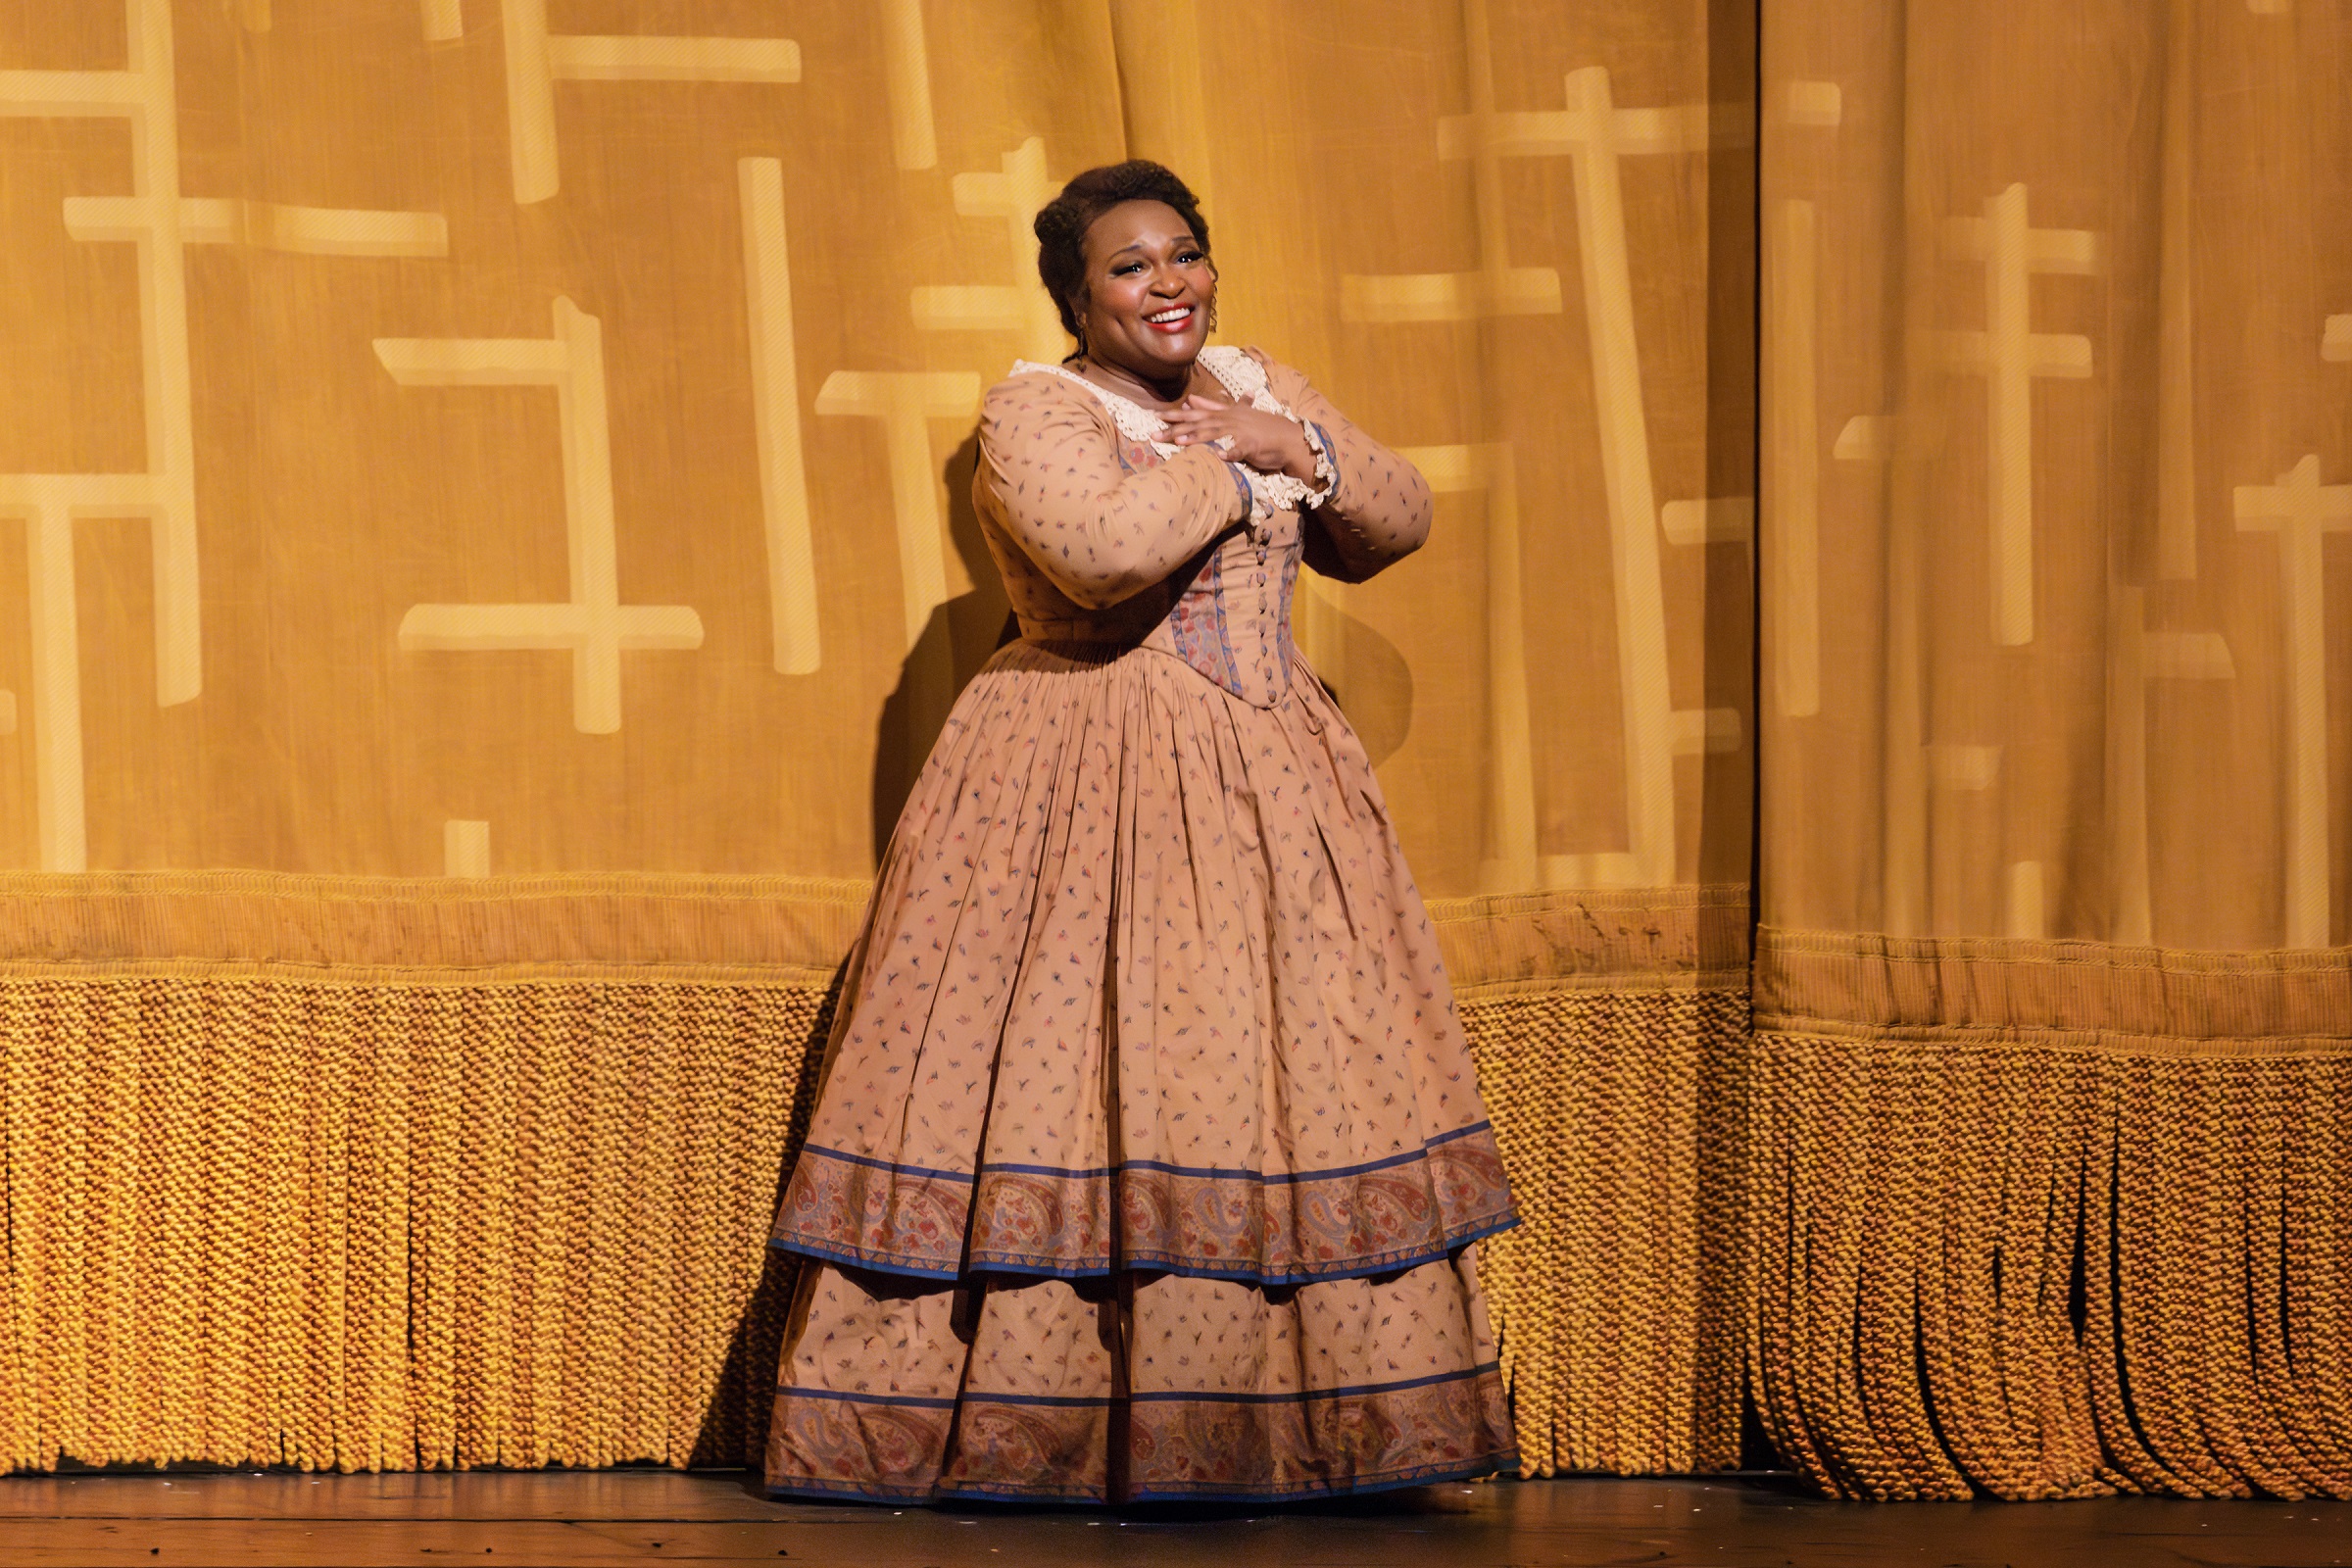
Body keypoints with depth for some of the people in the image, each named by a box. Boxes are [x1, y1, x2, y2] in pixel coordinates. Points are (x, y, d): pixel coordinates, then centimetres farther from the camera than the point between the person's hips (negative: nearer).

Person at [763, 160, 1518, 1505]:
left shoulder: (1263, 389, 14)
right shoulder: (1037, 414, -7)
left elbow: (1400, 522, 13)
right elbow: (1100, 547, -26)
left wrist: (1296, 446, -5)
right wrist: (1236, 464, -12)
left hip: (1271, 787, 6)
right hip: (1089, 791, -6)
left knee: (1306, 1077, 2)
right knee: (1075, 1077, -10)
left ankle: (1304, 1421, 7)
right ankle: (989, 1419, -5)